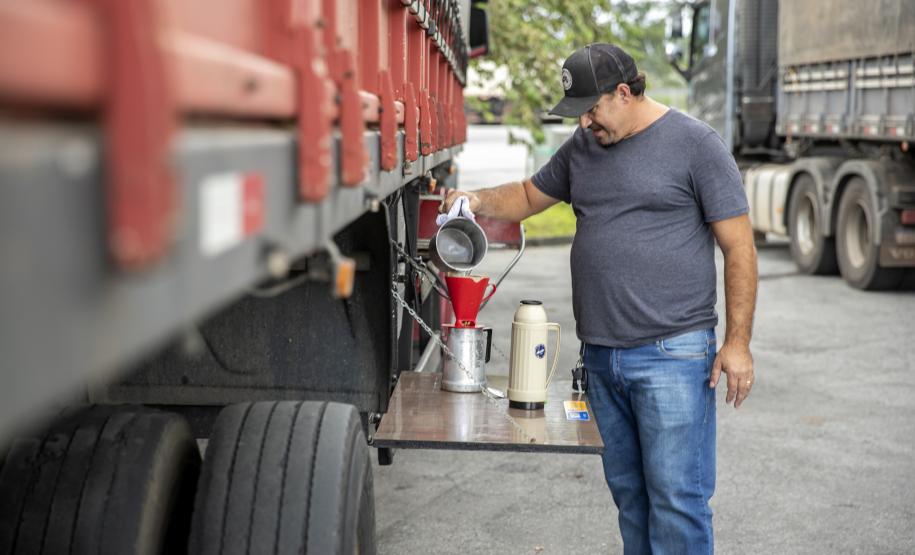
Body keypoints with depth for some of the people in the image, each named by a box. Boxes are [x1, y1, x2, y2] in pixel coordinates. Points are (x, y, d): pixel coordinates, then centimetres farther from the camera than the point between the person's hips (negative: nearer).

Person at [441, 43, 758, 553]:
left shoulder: (696, 144, -5)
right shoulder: (584, 146, 13)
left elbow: (739, 247, -6)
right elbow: (528, 196, 25)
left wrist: (738, 342, -10)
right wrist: (477, 201, 4)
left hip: (672, 355, -6)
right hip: (602, 354, 6)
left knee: (675, 496, -5)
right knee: (627, 489, 13)